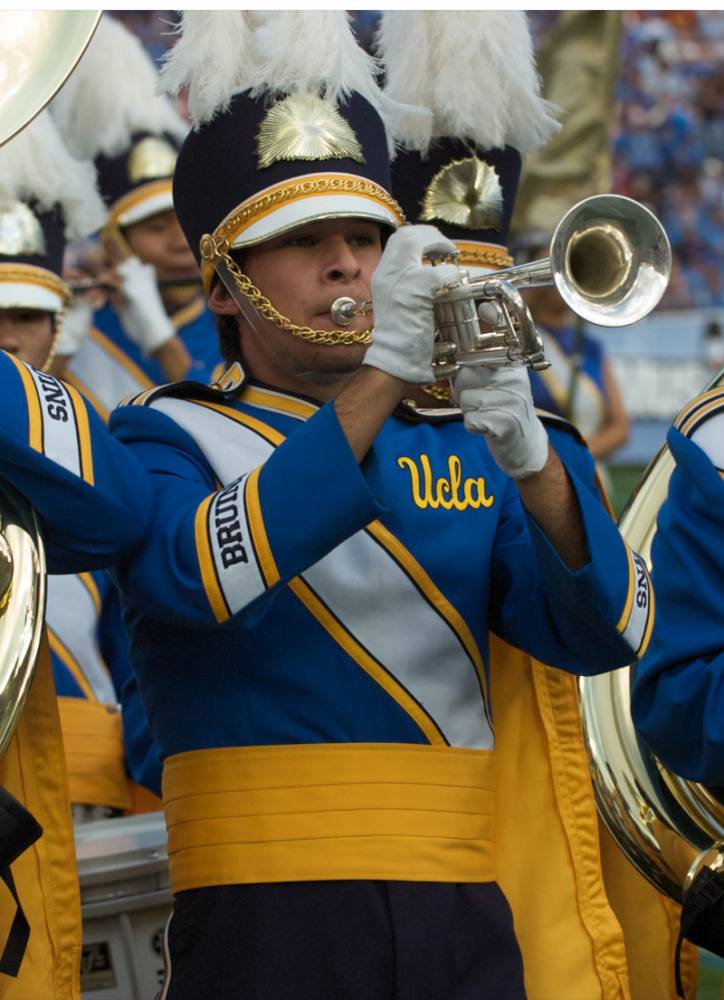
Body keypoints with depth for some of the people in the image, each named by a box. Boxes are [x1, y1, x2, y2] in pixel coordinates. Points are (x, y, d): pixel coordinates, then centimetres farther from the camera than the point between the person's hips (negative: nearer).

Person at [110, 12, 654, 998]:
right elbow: (201, 576, -18)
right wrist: (380, 374, -22)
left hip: (464, 919, 4)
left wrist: (532, 462, -16)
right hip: (267, 916, -4)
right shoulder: (166, 436, 4)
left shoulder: (456, 448, 15)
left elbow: (604, 637, 2)